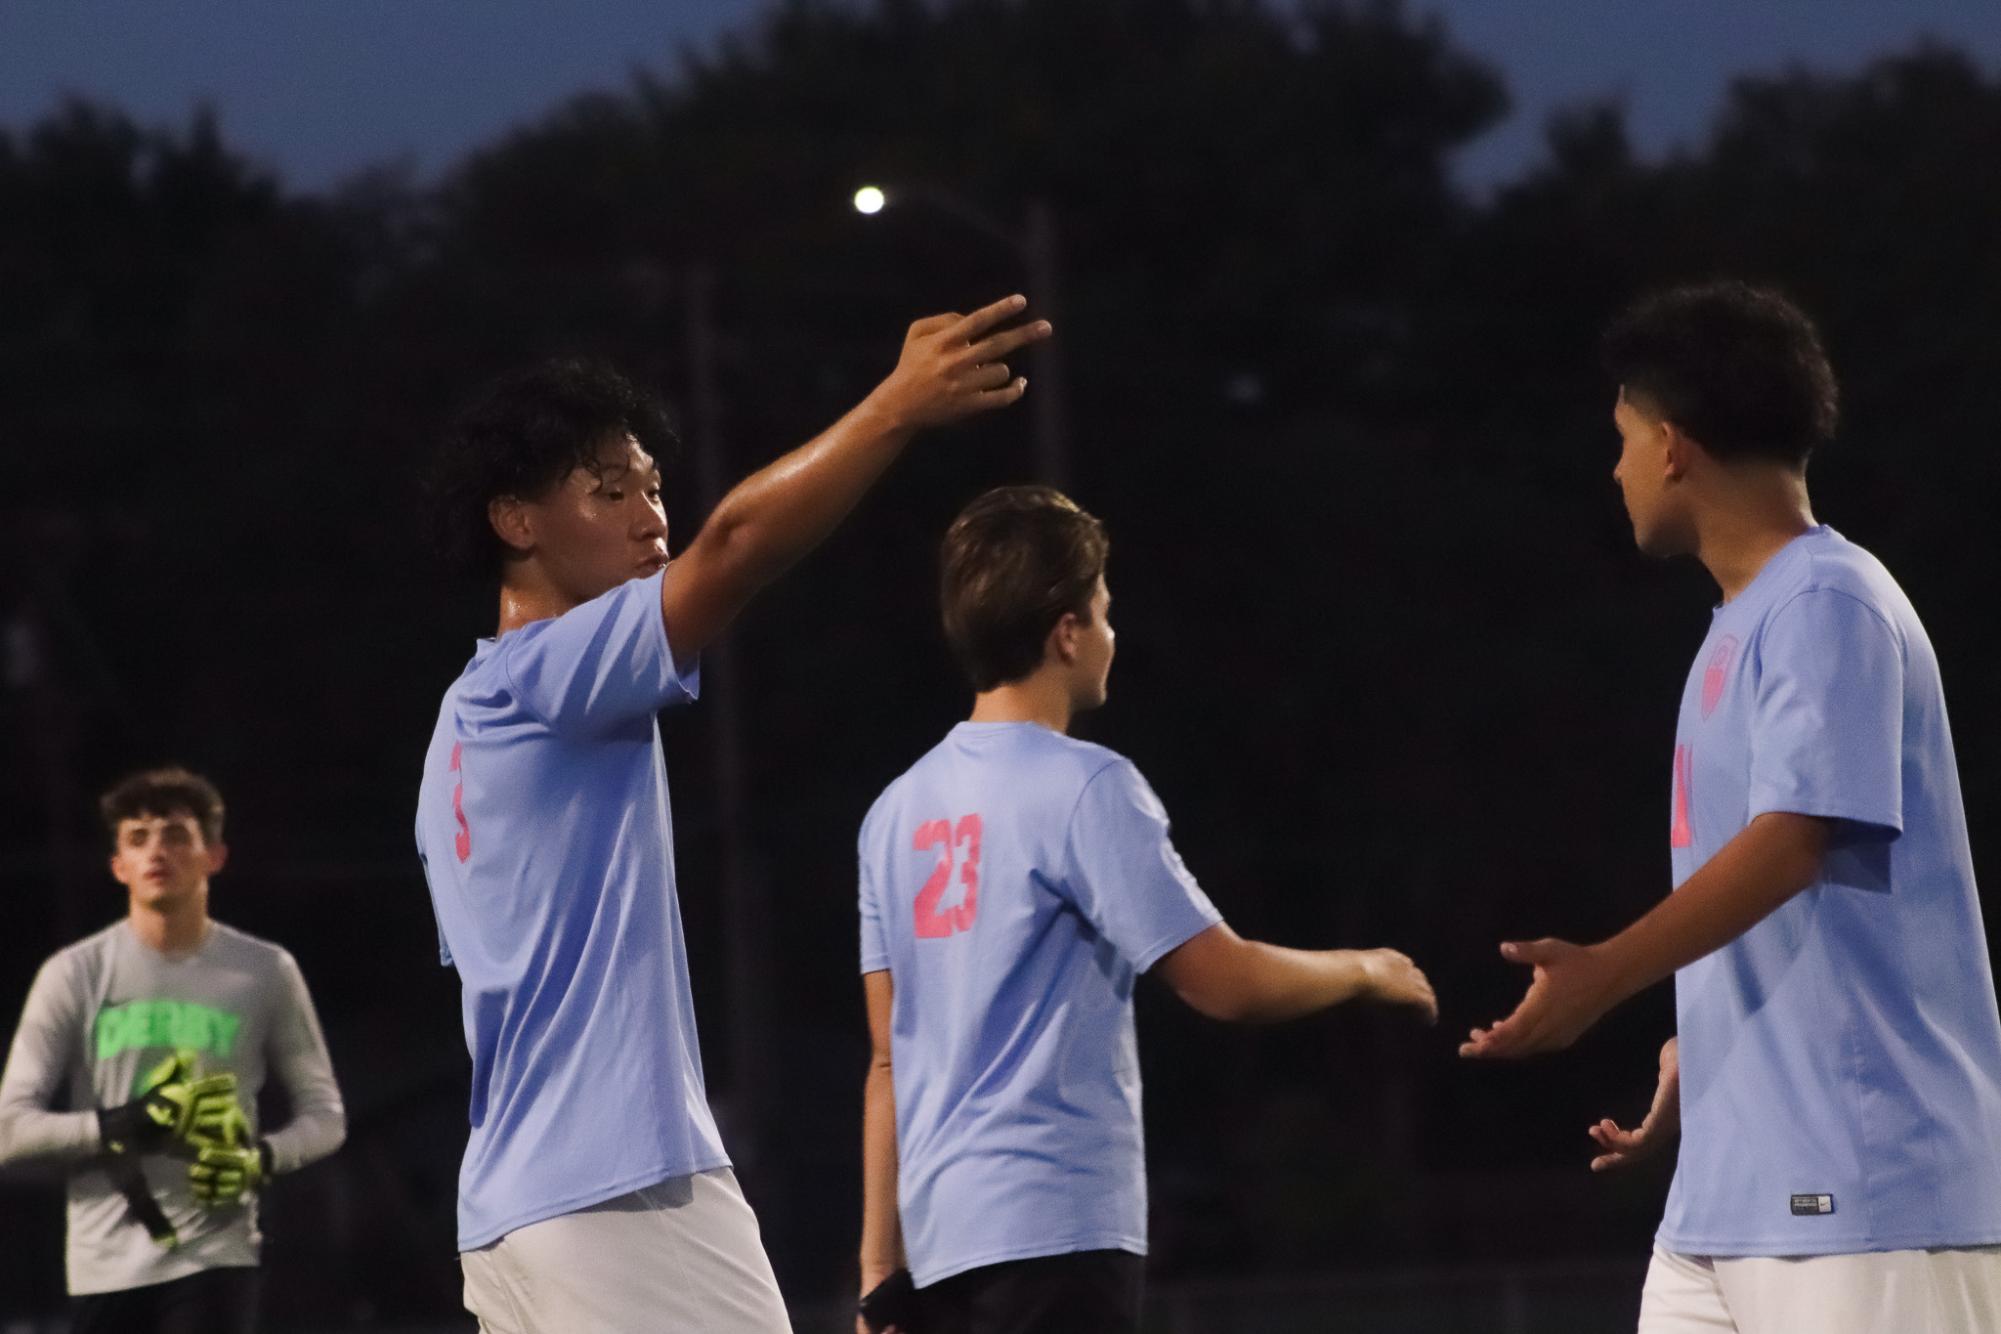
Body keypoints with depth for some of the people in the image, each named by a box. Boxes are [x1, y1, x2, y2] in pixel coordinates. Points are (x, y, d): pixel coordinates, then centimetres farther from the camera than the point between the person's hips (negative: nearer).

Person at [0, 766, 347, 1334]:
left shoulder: (266, 972, 4)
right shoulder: (73, 975, 2)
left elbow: (324, 1114, 11)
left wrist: (262, 1157, -11)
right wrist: (130, 1125, -18)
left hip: (215, 1261, -1)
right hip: (106, 1262, 1)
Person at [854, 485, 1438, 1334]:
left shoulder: (898, 810, 12)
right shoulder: (1082, 788, -9)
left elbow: (890, 1059, 14)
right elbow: (1224, 982, -9)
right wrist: (1362, 973, 10)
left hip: (939, 1233, 8)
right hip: (1053, 1231, -8)